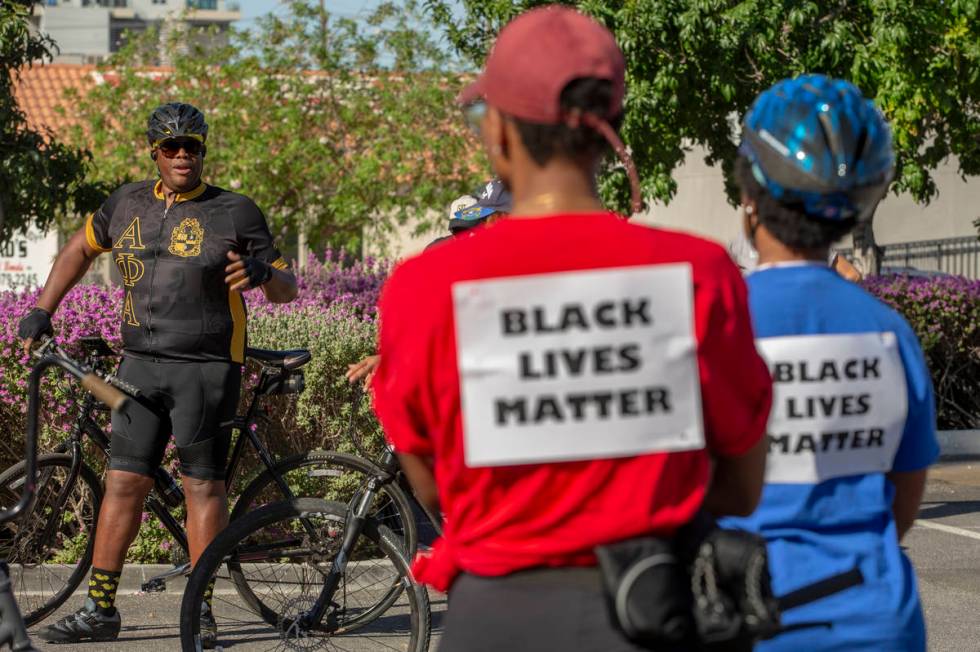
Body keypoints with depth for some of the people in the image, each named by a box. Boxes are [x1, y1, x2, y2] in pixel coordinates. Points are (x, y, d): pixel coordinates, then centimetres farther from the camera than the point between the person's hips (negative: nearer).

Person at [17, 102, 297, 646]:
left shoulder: (234, 213, -1)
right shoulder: (128, 204, 10)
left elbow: (286, 289, 0)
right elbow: (81, 248, 27)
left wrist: (263, 273, -22)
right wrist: (42, 312, 21)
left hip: (206, 366, -4)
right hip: (140, 363, 4)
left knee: (202, 483, -2)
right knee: (123, 480, 3)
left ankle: (200, 610, 4)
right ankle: (100, 610, 7)